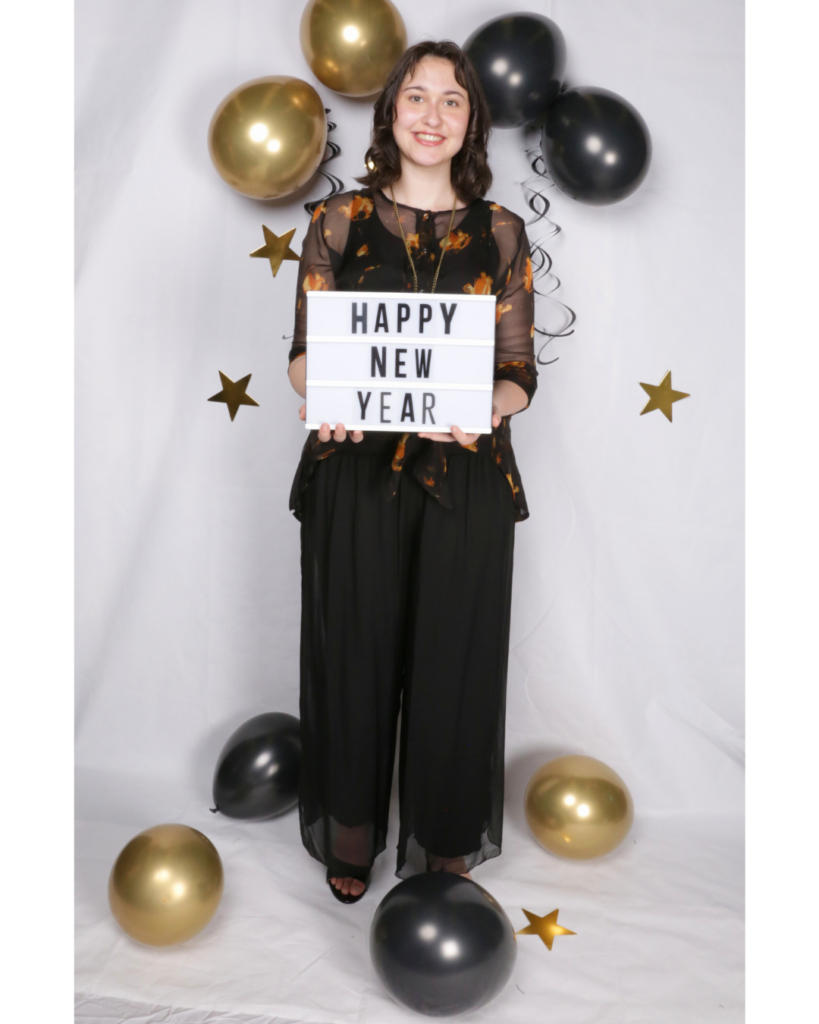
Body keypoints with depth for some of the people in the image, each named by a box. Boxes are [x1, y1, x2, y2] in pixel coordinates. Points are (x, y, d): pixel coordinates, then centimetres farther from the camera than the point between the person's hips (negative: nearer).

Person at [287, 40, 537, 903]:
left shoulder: (500, 233, 7)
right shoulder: (339, 221, 6)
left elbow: (520, 369, 4)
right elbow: (303, 350, 4)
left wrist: (489, 406, -19)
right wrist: (320, 395, -18)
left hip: (466, 478, 1)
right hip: (356, 473, 0)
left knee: (453, 661, 7)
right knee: (355, 652, 8)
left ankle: (446, 847, 29)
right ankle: (351, 837, 32)